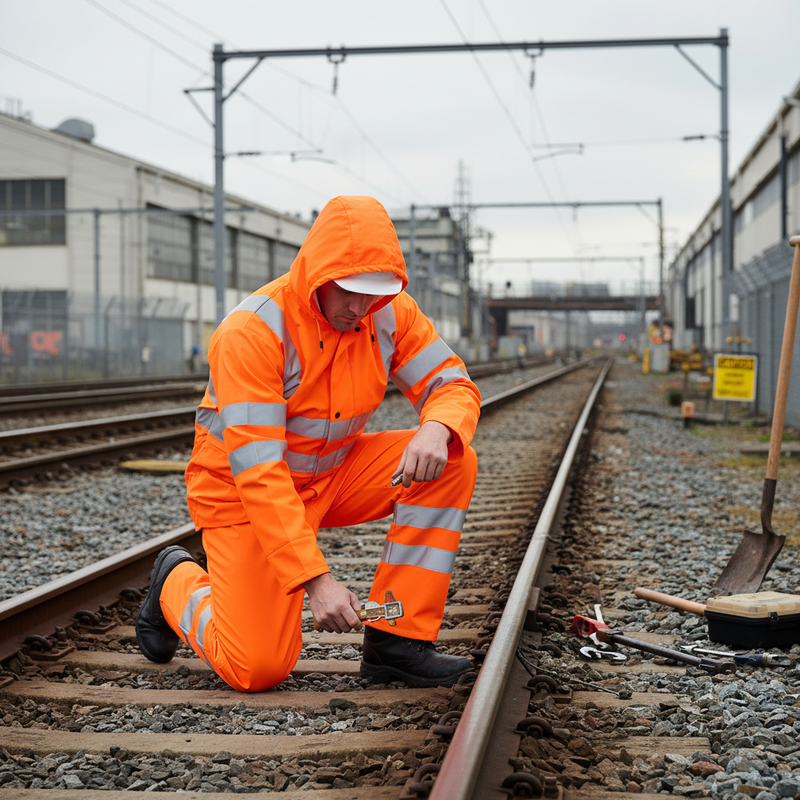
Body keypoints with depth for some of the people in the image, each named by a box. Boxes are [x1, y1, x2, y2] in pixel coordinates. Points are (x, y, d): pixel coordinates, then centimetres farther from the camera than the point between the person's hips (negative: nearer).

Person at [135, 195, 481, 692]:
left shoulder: (391, 312, -11)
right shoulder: (251, 332, -29)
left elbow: (453, 385, -7)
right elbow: (257, 471, -33)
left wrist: (436, 429, -34)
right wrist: (316, 579, -39)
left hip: (333, 475, 6)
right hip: (242, 493, -6)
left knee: (452, 464, -17)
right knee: (259, 669, -15)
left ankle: (396, 640, -13)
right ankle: (179, 584, 18)